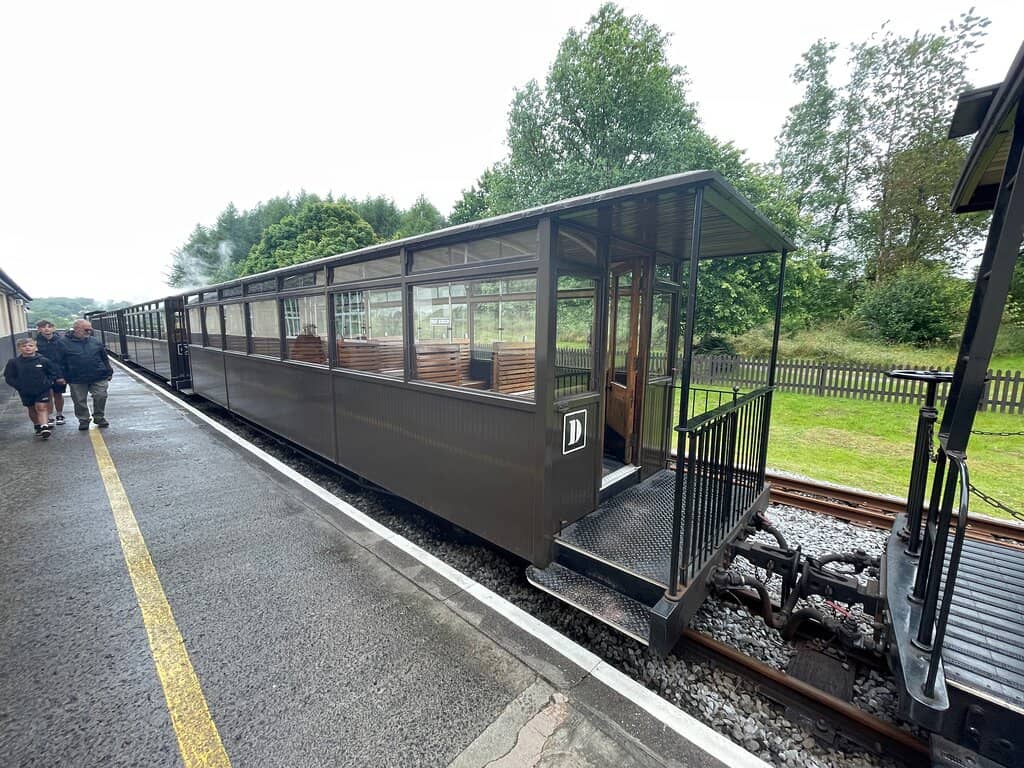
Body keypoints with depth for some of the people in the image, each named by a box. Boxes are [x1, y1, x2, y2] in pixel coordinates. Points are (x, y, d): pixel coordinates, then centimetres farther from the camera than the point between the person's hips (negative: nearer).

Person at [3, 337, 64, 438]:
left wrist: (47, 383, -7)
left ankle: (44, 428, -17)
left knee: (41, 407, -11)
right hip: (26, 392, 3)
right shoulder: (13, 362, -4)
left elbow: (54, 372, 2)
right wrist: (19, 386, -8)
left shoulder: (44, 360, -7)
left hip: (43, 390, -3)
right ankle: (38, 427, 26)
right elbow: (9, 377, 1)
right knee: (32, 409, 14)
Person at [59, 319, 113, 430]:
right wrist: (61, 376, 0)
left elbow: (105, 358, 13)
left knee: (100, 396, -4)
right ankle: (83, 420, 21)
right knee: (80, 401, 7)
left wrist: (109, 372, 11)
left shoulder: (95, 342, 8)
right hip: (77, 379, -1)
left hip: (99, 378, 1)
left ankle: (99, 417, 13)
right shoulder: (64, 343, 0)